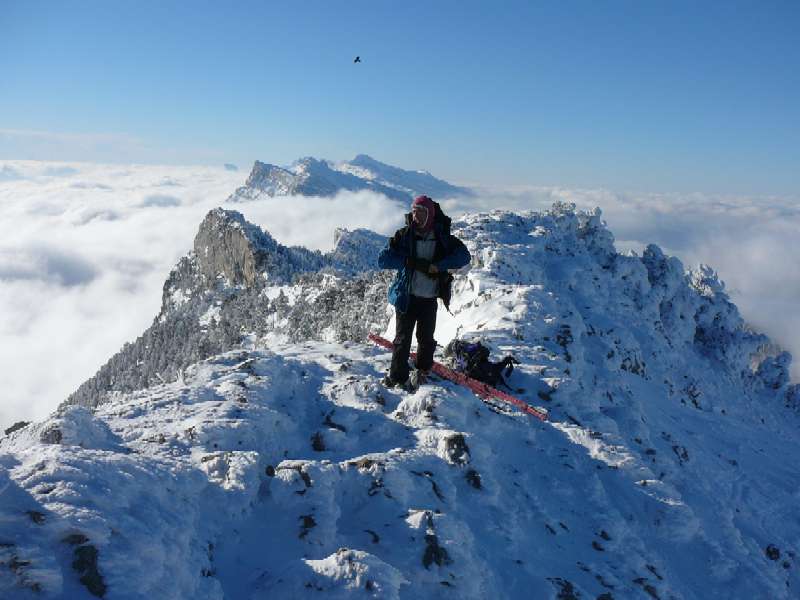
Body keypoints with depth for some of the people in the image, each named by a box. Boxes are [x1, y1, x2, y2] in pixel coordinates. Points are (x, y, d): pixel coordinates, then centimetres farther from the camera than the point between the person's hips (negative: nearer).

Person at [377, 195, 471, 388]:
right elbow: (383, 259, -10)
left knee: (426, 338, 10)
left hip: (430, 299, 1)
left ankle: (423, 370, 33)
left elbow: (464, 255, -7)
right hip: (406, 297, -1)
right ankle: (398, 378, 11)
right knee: (403, 339, 1)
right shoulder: (404, 235, -2)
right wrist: (412, 262, -19)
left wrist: (436, 266, -18)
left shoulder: (442, 238, 1)